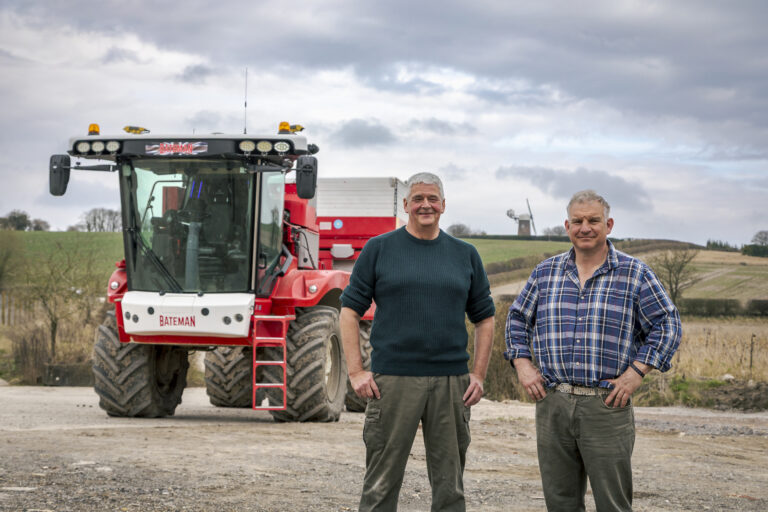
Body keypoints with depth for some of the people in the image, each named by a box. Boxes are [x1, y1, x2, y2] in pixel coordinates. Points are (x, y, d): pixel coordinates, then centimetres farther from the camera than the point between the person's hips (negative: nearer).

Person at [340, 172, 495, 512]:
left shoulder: (465, 255, 11)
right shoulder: (379, 249, 4)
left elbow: (484, 318, 15)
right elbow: (350, 309, 3)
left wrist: (479, 374, 4)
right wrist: (355, 371, -6)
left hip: (451, 382, 2)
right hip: (392, 381, -2)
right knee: (381, 485, 0)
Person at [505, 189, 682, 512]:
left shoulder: (634, 274, 1)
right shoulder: (545, 273, 10)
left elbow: (667, 325, 1)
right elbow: (517, 319, 21)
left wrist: (636, 371, -8)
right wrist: (522, 364, 7)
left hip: (607, 405, -3)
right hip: (552, 404, 3)